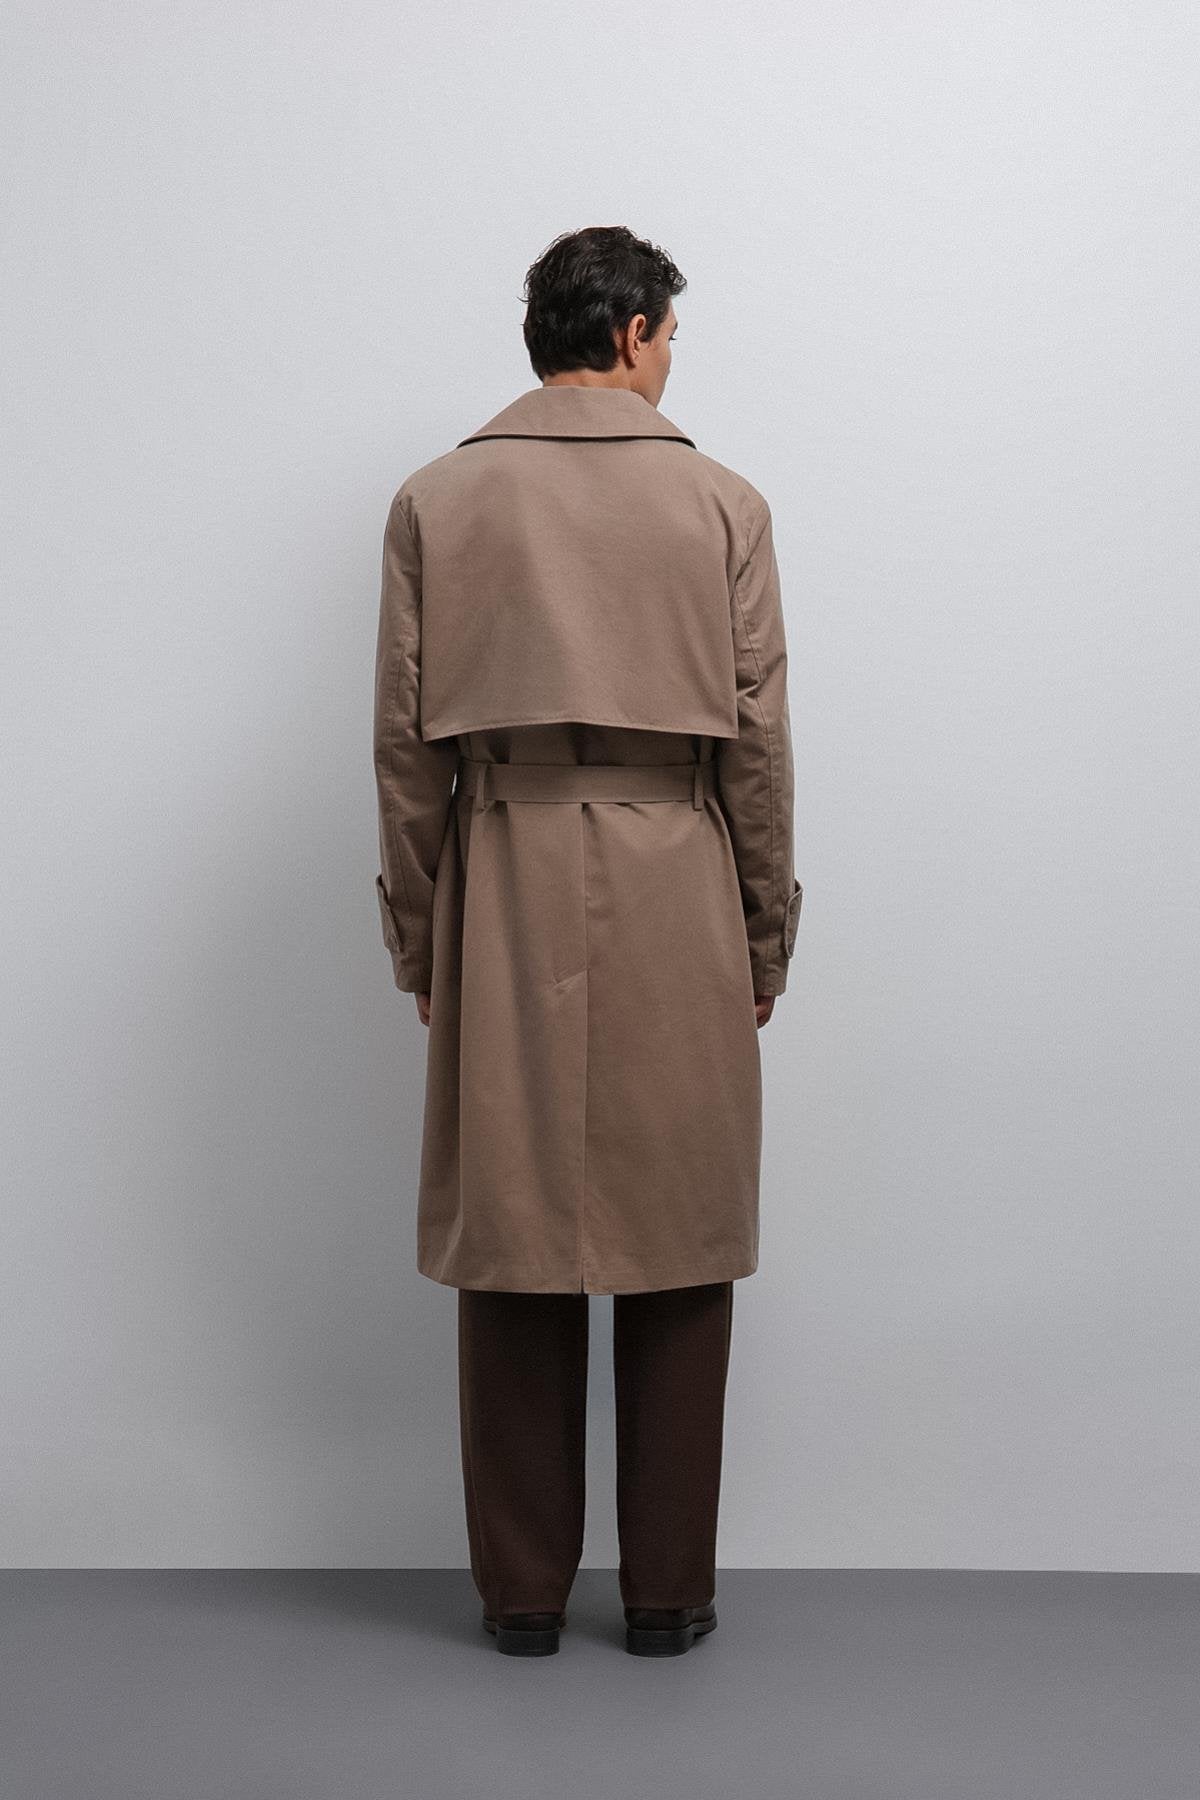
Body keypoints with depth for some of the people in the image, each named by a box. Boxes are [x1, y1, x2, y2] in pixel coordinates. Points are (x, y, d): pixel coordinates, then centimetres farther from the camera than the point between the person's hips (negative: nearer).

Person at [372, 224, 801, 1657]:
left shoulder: (434, 502, 3)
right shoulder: (720, 503, 0)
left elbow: (404, 744, 2)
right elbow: (758, 740, -1)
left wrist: (418, 944, 10)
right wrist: (767, 938, 9)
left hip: (501, 903, 1)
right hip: (678, 902, -1)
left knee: (512, 1244, 8)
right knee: (677, 1254, 7)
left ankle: (523, 1592, 17)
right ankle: (668, 1592, 17)